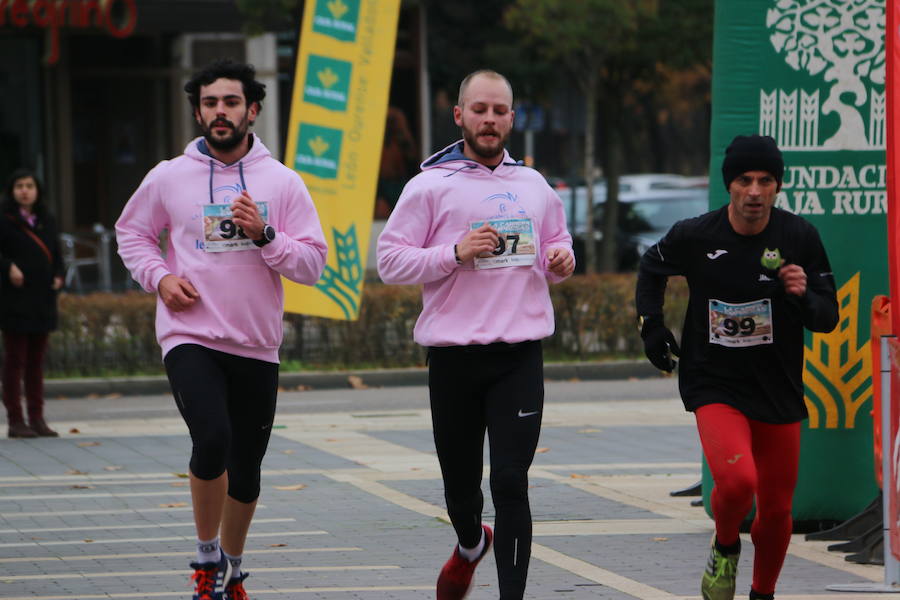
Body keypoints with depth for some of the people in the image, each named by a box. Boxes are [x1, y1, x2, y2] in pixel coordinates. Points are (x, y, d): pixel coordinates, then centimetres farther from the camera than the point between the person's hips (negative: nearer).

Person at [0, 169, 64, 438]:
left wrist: (58, 275, 2)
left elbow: (56, 254, 19)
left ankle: (37, 418, 13)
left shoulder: (47, 222, 12)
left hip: (43, 301, 5)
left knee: (36, 360, 9)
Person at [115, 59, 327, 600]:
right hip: (189, 338, -2)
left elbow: (312, 265, 0)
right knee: (213, 440, -24)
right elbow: (131, 232, 17)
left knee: (246, 467, 10)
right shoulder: (168, 178, 2)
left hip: (257, 346, 2)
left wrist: (264, 234, -16)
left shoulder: (283, 183, 2)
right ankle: (208, 557, -3)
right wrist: (160, 277, -1)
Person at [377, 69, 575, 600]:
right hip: (453, 355, -1)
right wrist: (456, 253, -16)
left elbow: (555, 247, 26)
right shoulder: (430, 186, 0)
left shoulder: (534, 187, 12)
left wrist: (561, 260, 2)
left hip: (520, 356, 1)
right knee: (460, 480, 13)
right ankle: (470, 545, 45)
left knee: (511, 481, -9)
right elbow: (390, 261, -4)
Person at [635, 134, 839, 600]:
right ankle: (725, 549, 6)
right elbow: (652, 268, 14)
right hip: (714, 385, -2)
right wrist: (651, 324, 5)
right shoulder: (695, 236, -9)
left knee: (776, 509, 9)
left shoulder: (800, 238, -7)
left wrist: (804, 297, -24)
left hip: (779, 391, 2)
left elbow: (827, 319, -3)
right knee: (737, 478, -27)